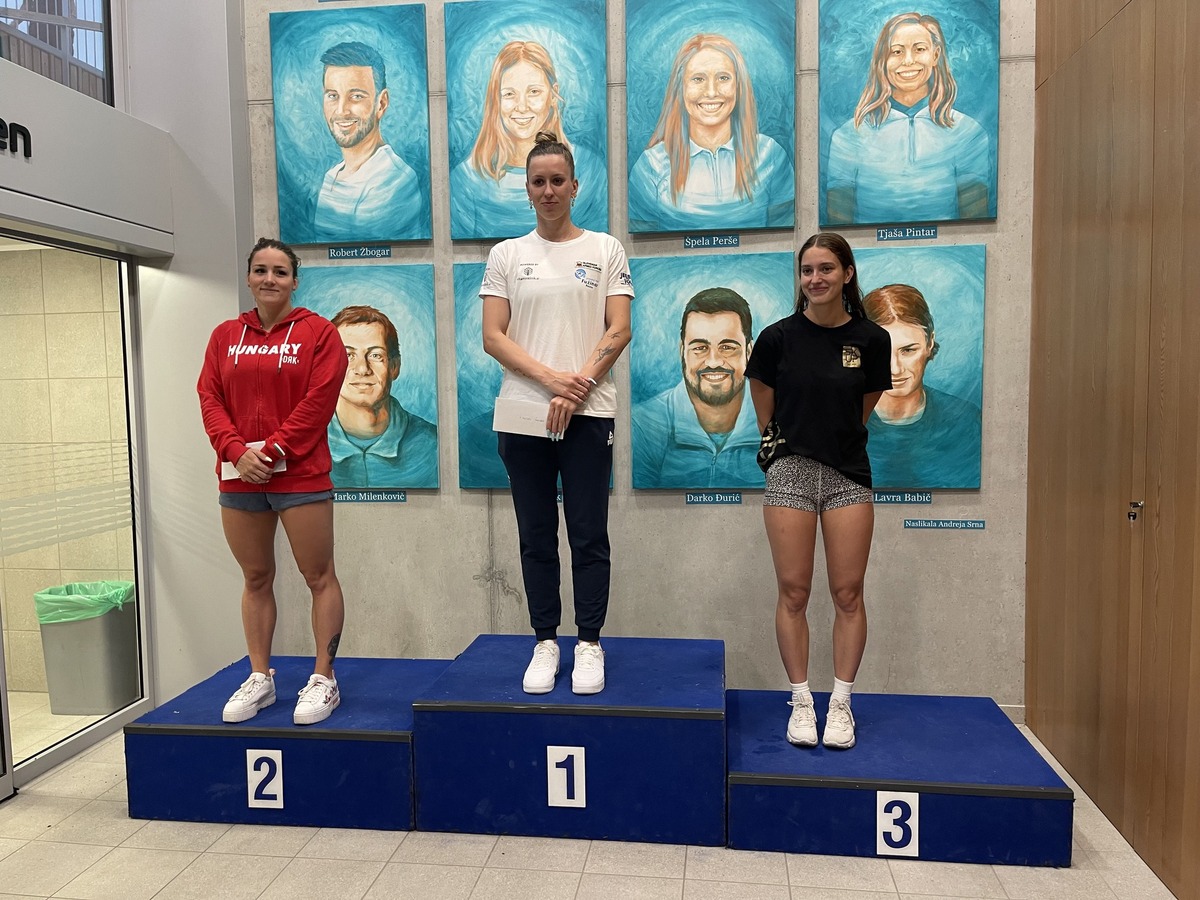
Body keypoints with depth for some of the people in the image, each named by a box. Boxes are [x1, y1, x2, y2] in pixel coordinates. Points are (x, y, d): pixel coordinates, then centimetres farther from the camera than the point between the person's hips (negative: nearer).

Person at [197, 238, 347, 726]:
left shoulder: (317, 332, 0)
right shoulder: (225, 336, 12)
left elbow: (319, 401, -10)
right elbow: (210, 399, 6)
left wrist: (274, 450, -15)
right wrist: (237, 451, -10)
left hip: (301, 476, -4)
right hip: (239, 477, 5)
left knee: (318, 577, 1)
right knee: (256, 579, 14)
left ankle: (324, 680, 13)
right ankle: (259, 678, 26)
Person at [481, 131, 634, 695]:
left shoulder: (605, 249, 7)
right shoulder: (506, 255, 10)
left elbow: (619, 331, -1)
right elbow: (493, 337, 1)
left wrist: (576, 389, -13)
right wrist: (551, 378, -14)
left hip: (588, 413, -1)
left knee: (589, 535, 3)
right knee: (536, 537, 8)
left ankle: (589, 644, 16)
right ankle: (545, 643, 20)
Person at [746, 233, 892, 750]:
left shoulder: (871, 339, -1)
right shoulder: (778, 338, -4)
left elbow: (864, 407, 12)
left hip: (848, 474, 1)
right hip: (791, 472, -1)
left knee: (848, 594, 4)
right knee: (793, 593, 2)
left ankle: (841, 702, 19)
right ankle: (801, 702, 17)